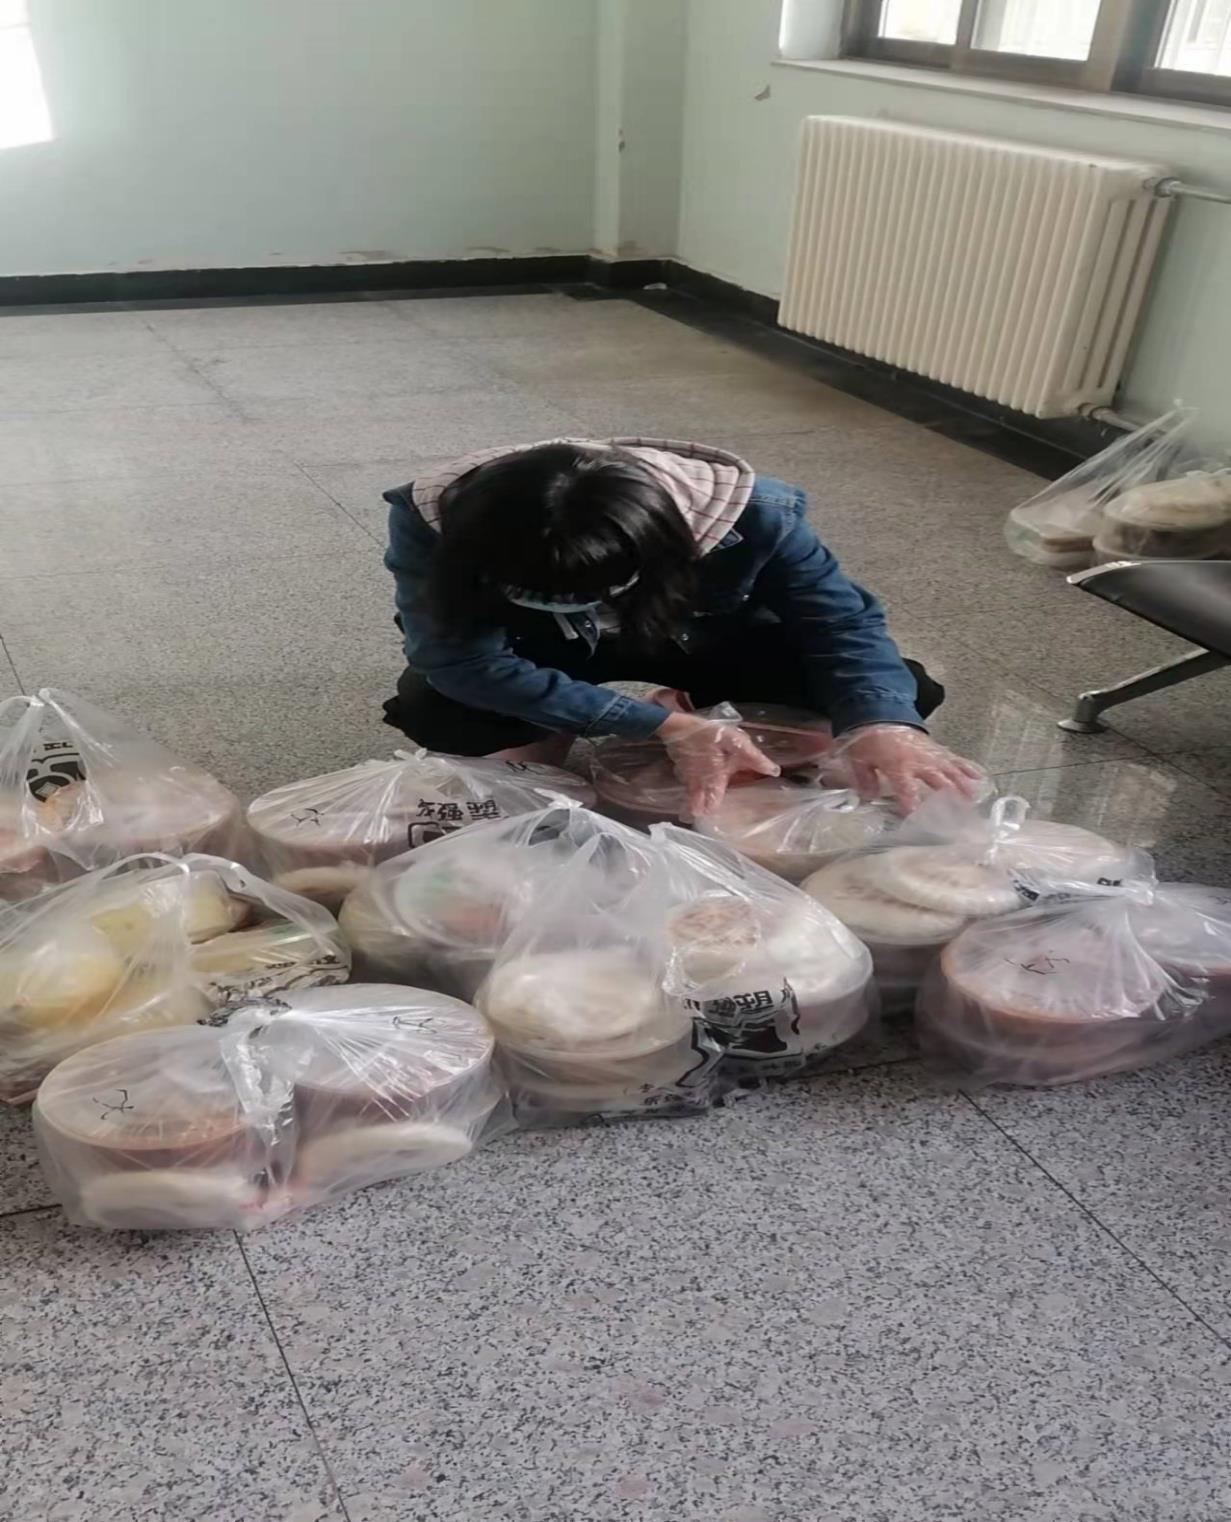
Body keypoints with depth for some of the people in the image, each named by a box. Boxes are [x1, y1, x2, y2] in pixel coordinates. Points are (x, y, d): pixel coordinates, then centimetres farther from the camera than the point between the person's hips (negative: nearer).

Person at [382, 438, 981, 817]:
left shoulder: (746, 512, -34)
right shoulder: (431, 517, -35)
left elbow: (841, 619, -24)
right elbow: (465, 663, -35)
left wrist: (881, 725, -46)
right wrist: (667, 726, -42)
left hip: (701, 638, 1)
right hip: (544, 652, 0)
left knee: (902, 694, -17)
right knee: (431, 710, -34)